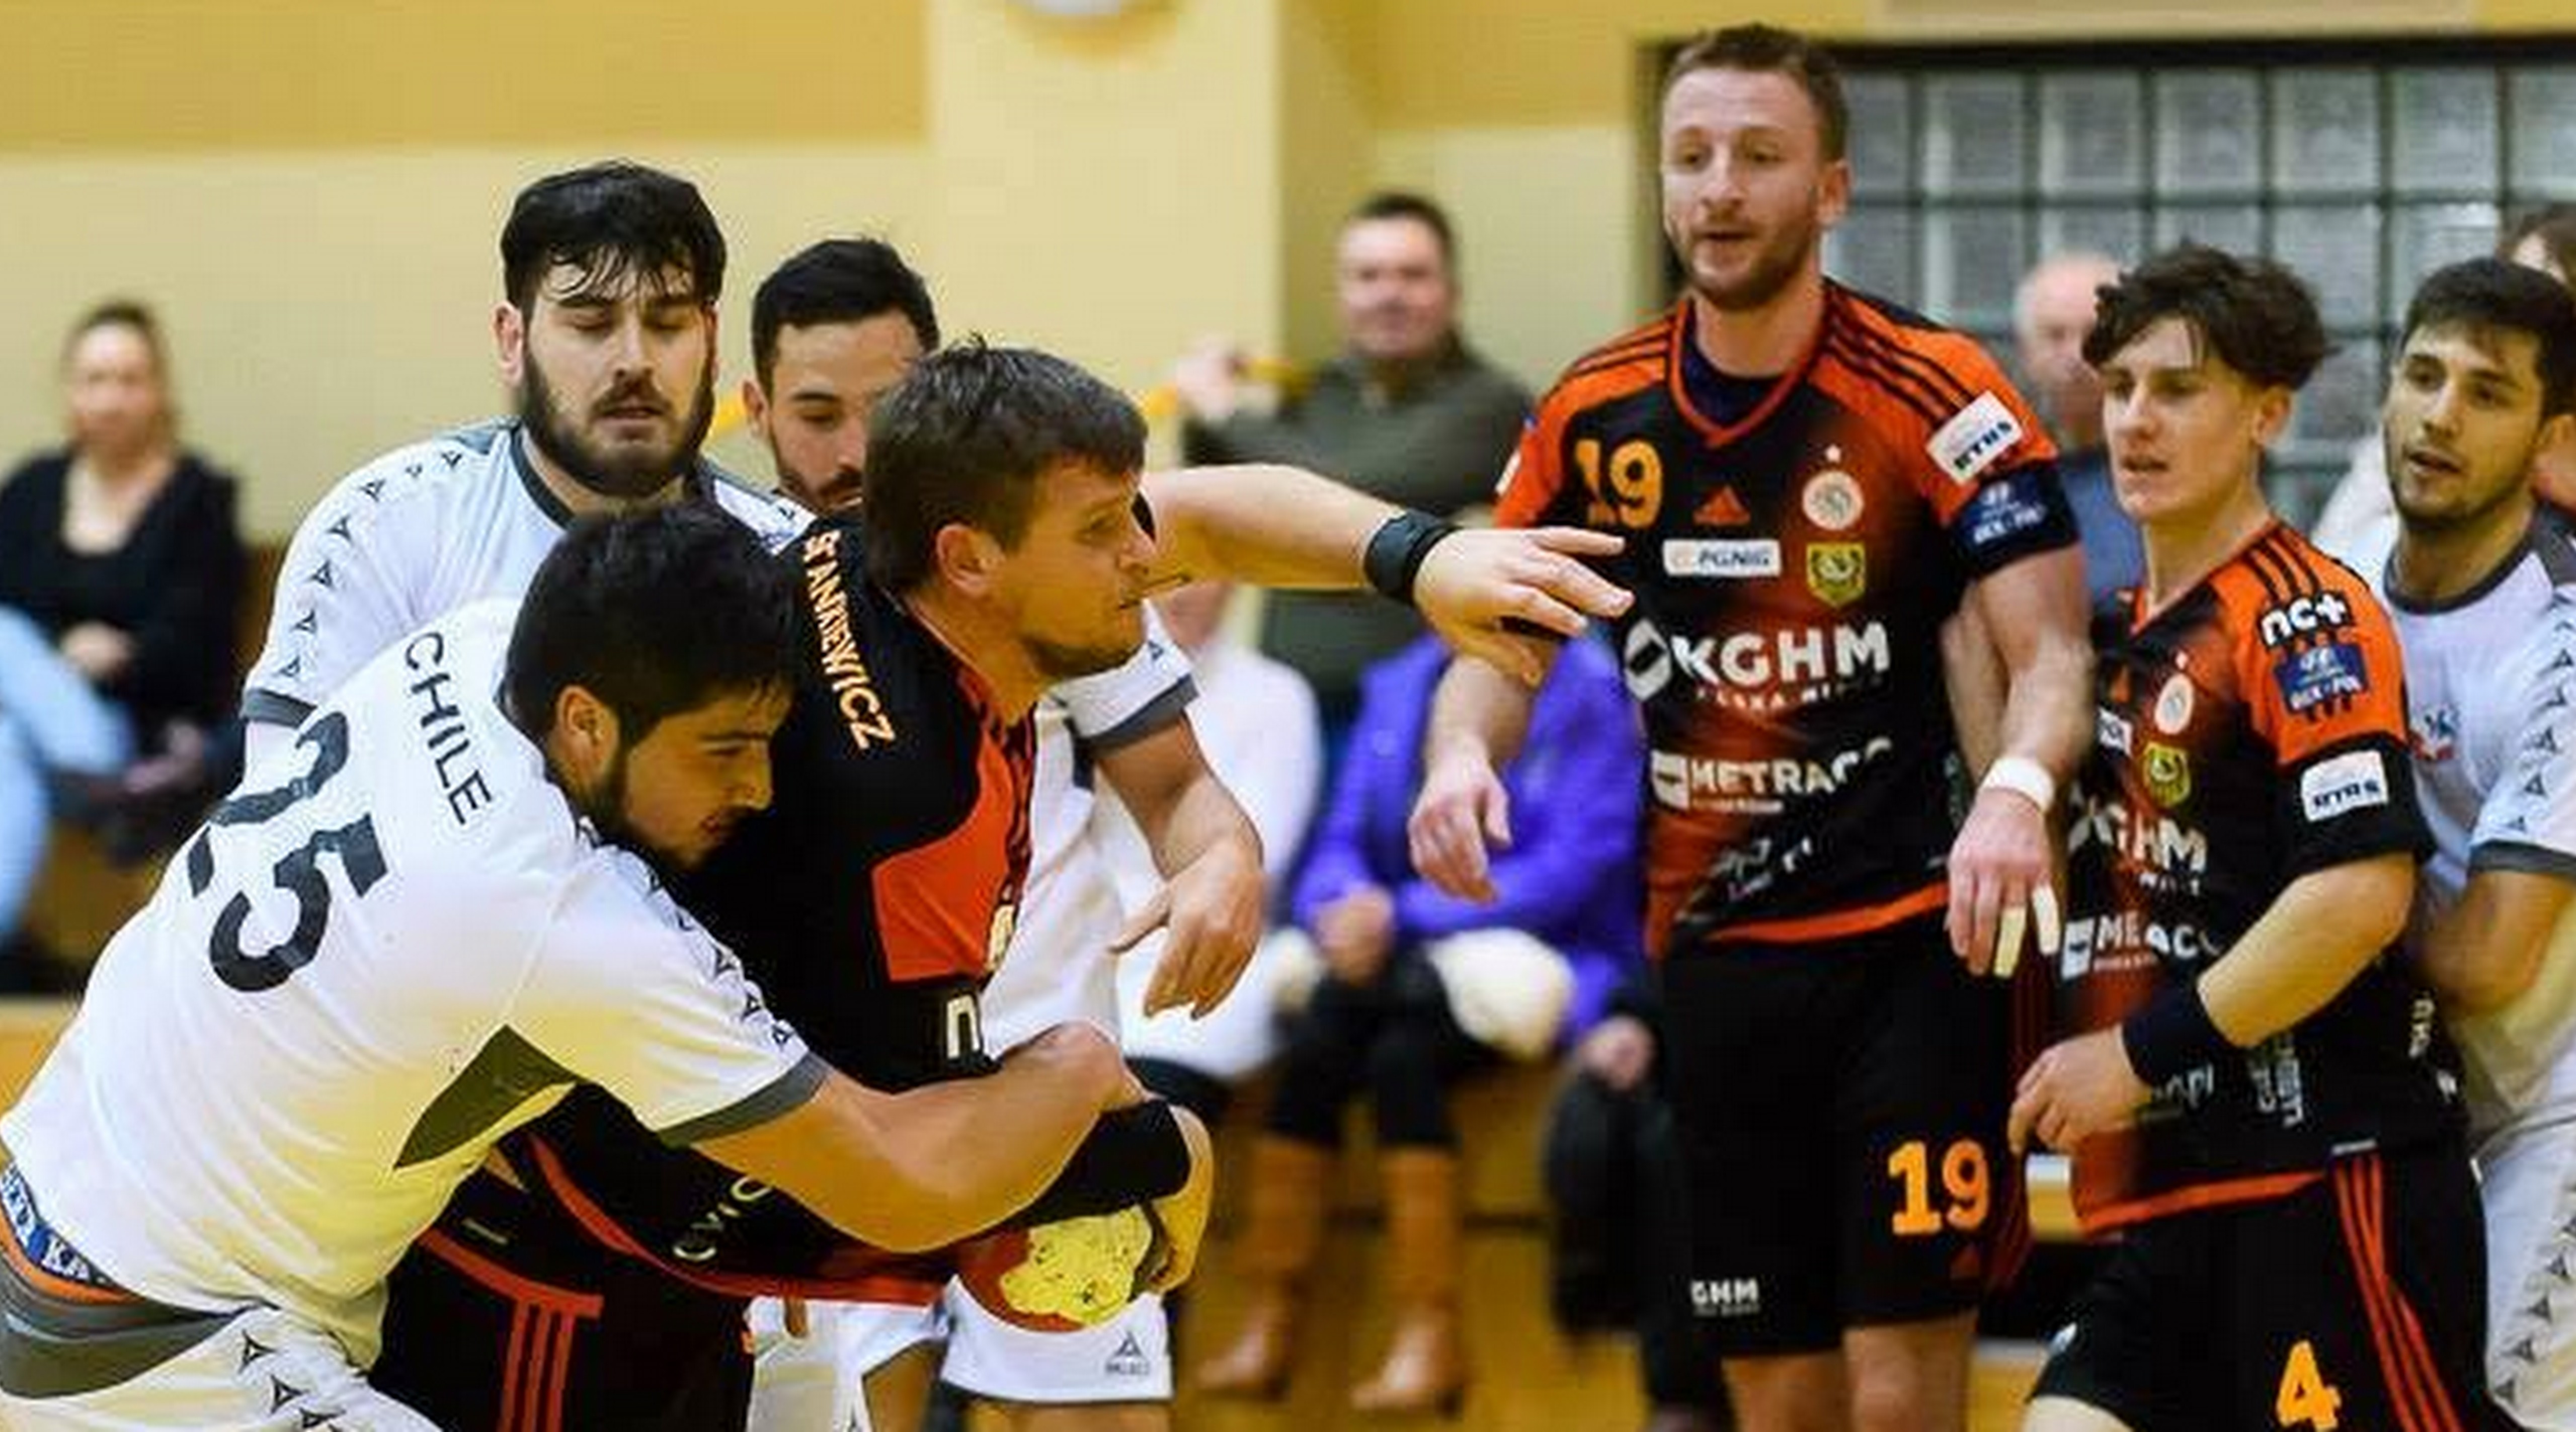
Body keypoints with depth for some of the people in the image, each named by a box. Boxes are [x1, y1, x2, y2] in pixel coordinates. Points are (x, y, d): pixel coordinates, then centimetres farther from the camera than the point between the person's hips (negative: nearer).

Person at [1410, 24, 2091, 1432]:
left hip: (1911, 950, -4)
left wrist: (2017, 788, -36)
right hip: (1715, 958, 4)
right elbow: (1496, 641, 12)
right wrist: (1462, 753, -11)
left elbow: (2050, 648, -14)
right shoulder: (1596, 416, 3)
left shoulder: (1932, 393, -10)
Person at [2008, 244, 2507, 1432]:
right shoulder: (2131, 632, 17)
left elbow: (2362, 893, -20)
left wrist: (2145, 1054, -15)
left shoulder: (2305, 618, -9)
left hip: (2329, 1173, -8)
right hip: (2169, 1196, 8)